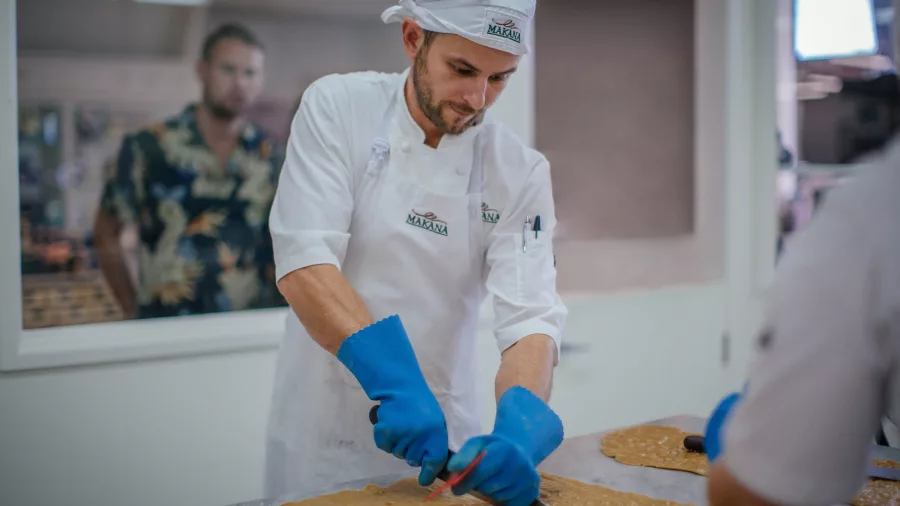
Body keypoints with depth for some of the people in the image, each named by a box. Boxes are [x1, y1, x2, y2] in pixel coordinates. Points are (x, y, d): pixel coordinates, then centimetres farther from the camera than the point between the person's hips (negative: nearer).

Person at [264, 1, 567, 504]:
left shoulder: (521, 173, -8)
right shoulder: (337, 108, -11)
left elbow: (531, 318, -15)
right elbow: (304, 265, -21)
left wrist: (518, 431, -34)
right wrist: (395, 382, -33)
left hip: (440, 428, 2)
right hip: (320, 427, -1)